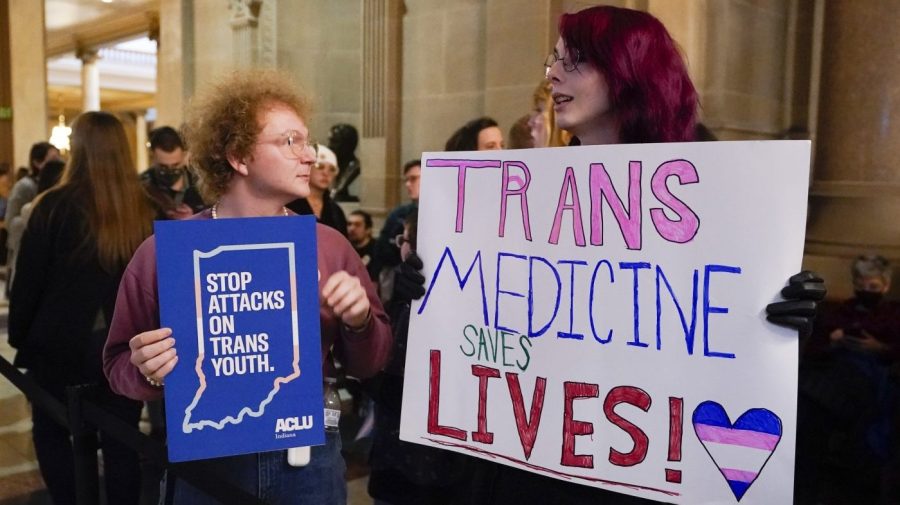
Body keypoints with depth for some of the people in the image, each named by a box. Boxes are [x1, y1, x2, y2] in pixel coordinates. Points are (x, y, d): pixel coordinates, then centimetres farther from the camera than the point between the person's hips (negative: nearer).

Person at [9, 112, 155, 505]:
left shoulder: (55, 205, -11)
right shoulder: (146, 210, -3)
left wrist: (19, 335, 6)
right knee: (121, 441, 10)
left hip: (61, 342, -2)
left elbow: (29, 280, -6)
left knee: (50, 432, 18)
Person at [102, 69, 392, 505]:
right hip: (204, 464, -1)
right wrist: (145, 371, -22)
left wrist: (359, 321, -17)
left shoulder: (330, 245, -3)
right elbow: (118, 364, -1)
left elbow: (369, 364, 2)